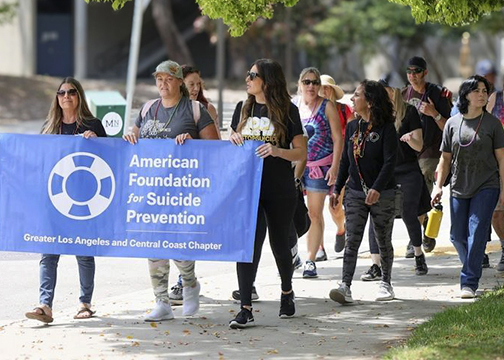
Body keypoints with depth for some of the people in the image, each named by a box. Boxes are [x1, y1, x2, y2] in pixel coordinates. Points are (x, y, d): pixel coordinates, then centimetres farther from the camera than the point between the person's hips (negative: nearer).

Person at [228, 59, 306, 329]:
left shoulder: (287, 111, -3)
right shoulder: (243, 108, 10)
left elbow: (301, 153, -4)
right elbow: (230, 142, 20)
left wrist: (277, 151, -22)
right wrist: (233, 141, -3)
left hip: (279, 190, -2)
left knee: (279, 243, 12)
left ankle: (287, 292, 38)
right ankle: (245, 309, -13)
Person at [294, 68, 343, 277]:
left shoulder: (327, 106, -1)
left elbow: (338, 138, -2)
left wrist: (334, 167, -10)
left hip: (320, 166, -2)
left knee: (315, 214, -2)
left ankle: (310, 261, 4)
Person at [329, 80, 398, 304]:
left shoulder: (385, 128, -9)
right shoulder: (352, 127, 9)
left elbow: (389, 162, -16)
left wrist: (376, 188, -27)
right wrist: (337, 189, 12)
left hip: (382, 194, -4)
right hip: (355, 193, 4)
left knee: (383, 241, 9)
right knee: (352, 241, -7)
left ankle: (385, 283, 24)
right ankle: (345, 286, -14)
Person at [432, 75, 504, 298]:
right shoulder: (452, 123, 6)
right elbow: (446, 158, 11)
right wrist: (438, 185, 5)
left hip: (486, 187, -3)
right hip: (459, 188, 3)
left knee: (476, 233, -12)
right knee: (457, 236, 7)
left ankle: (469, 282, -11)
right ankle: (472, 269, 31)